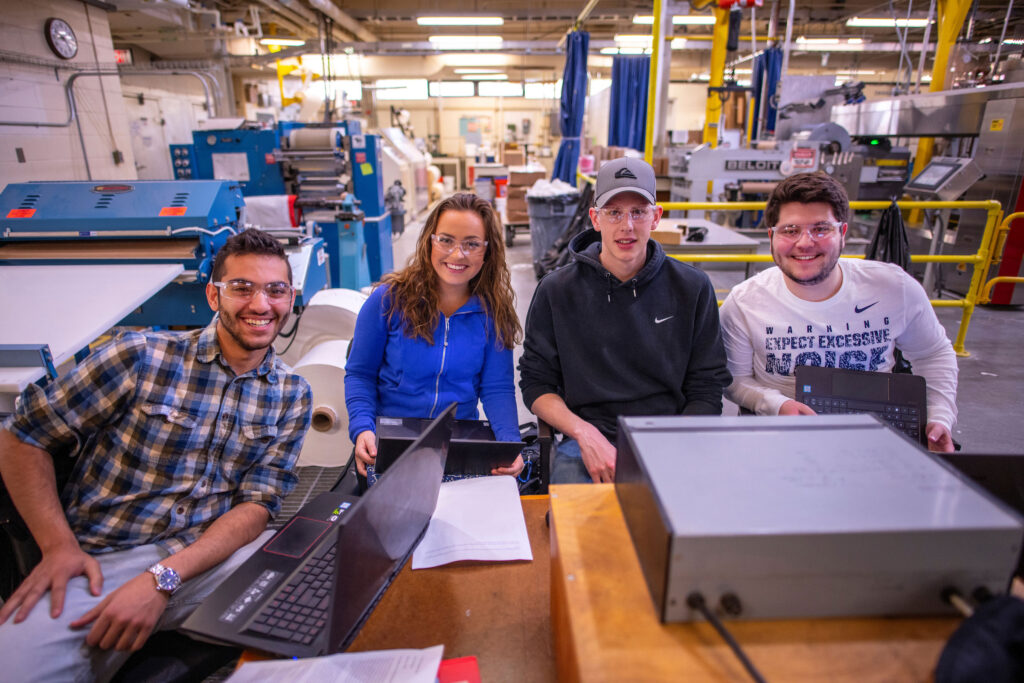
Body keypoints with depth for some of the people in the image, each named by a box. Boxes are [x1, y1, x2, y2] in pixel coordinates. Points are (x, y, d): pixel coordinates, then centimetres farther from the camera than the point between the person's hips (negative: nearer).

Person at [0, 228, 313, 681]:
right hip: (98, 562, -1)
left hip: (209, 554, 2)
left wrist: (162, 579, -18)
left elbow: (257, 504, -4)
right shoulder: (141, 356, -6)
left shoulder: (292, 396, 1)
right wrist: (59, 546, -9)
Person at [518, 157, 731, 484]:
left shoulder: (692, 287, 4)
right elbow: (536, 383, 5)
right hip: (584, 444, -1)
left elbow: (706, 389, 6)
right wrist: (585, 434, -11)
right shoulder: (556, 290, 2)